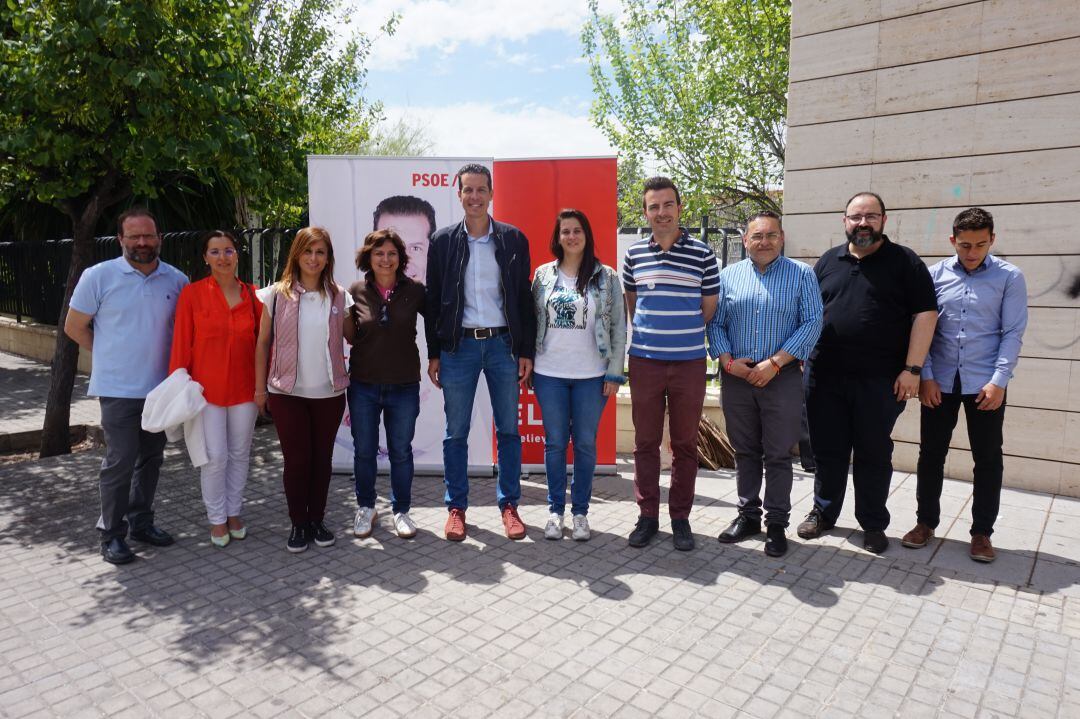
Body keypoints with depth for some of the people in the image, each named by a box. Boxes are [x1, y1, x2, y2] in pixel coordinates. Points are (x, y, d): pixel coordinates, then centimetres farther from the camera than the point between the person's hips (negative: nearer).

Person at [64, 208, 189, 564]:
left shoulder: (176, 280, 1)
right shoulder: (99, 276, -7)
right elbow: (74, 327, 1)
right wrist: (111, 356, 4)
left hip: (161, 387, 4)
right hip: (118, 389, -4)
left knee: (151, 458, 14)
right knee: (120, 461, -3)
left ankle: (141, 522, 29)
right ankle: (111, 535, 12)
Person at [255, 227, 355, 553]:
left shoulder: (339, 296, 2)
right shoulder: (277, 294, -1)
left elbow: (352, 337, 7)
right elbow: (263, 342, 2)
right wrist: (260, 387, 1)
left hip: (329, 392, 2)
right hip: (288, 392, -1)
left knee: (322, 458, 10)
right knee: (296, 459, 4)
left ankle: (317, 520, 25)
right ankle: (298, 523, 19)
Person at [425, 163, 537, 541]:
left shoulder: (513, 239, 4)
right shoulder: (443, 241, 4)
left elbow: (524, 297, 4)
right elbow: (433, 300, 6)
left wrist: (526, 351, -1)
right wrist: (433, 354, 1)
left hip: (503, 343, 0)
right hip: (458, 345, 0)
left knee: (508, 430, 7)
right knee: (456, 433, 6)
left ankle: (509, 505, 19)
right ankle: (456, 507, 19)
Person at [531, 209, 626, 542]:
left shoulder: (606, 277, 0)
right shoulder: (544, 274, 5)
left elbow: (618, 327, 0)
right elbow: (534, 321, 8)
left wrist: (614, 374, -5)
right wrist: (528, 366, 3)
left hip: (591, 376, -1)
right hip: (549, 374, 1)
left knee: (585, 444, 7)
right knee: (555, 443, 8)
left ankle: (580, 511, 21)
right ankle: (555, 510, 21)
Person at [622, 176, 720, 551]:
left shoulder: (702, 254, -2)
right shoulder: (634, 253, 5)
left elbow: (708, 308, 6)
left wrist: (682, 332, 9)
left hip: (689, 362, -1)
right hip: (644, 361, 2)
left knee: (685, 445, 8)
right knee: (645, 442, 8)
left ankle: (680, 518, 21)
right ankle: (648, 516, 21)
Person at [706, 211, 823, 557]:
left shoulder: (801, 274, 1)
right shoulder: (728, 275, 8)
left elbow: (812, 323, -6)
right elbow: (715, 322, 6)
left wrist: (775, 363, -14)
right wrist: (727, 360, -9)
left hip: (782, 377, -2)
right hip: (737, 377, 3)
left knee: (778, 455, 4)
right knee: (745, 451, 12)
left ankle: (776, 523, 16)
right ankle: (748, 514, 25)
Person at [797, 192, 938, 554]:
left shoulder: (904, 262, 1)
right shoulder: (828, 261, 12)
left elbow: (925, 314, -4)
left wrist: (912, 369, -11)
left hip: (880, 380, -3)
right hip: (825, 377, 3)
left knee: (874, 453, 7)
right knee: (827, 449, 11)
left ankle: (873, 524, 22)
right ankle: (823, 512, 28)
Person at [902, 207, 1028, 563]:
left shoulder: (1009, 277, -1)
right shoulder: (935, 275, 1)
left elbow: (1013, 333, -2)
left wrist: (998, 381, -10)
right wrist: (925, 376, -5)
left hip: (985, 384, -1)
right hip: (939, 382, 1)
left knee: (988, 459, 7)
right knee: (931, 454, 9)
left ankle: (982, 532, 21)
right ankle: (926, 522, 24)